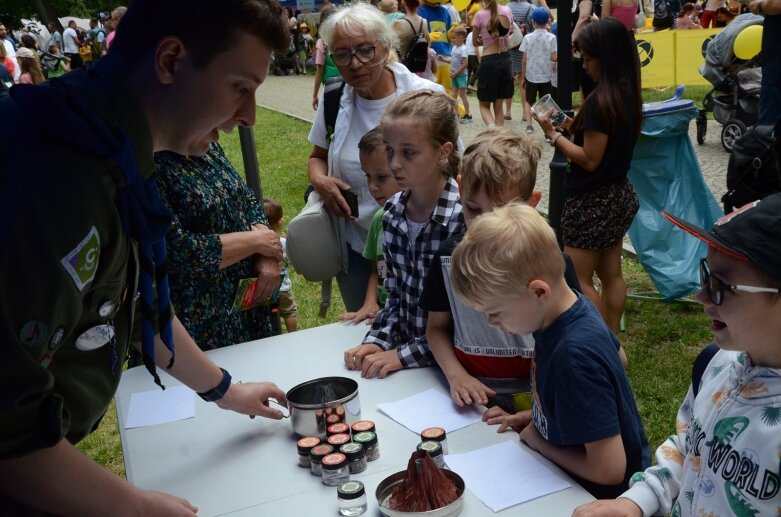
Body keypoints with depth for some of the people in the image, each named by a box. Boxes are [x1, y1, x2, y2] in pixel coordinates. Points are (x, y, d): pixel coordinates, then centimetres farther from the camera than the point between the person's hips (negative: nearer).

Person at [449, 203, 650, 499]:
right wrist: (536, 417, 5)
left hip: (602, 495, -7)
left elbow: (609, 469, -28)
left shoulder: (574, 356, -32)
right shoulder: (568, 305, -10)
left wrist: (538, 441, -13)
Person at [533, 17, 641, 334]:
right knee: (611, 274, 16)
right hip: (618, 195, 10)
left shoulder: (601, 100, -22)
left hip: (593, 201, -9)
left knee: (578, 280, 1)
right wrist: (576, 128, 7)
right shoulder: (628, 94, 6)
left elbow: (590, 160, -21)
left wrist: (553, 134, -13)